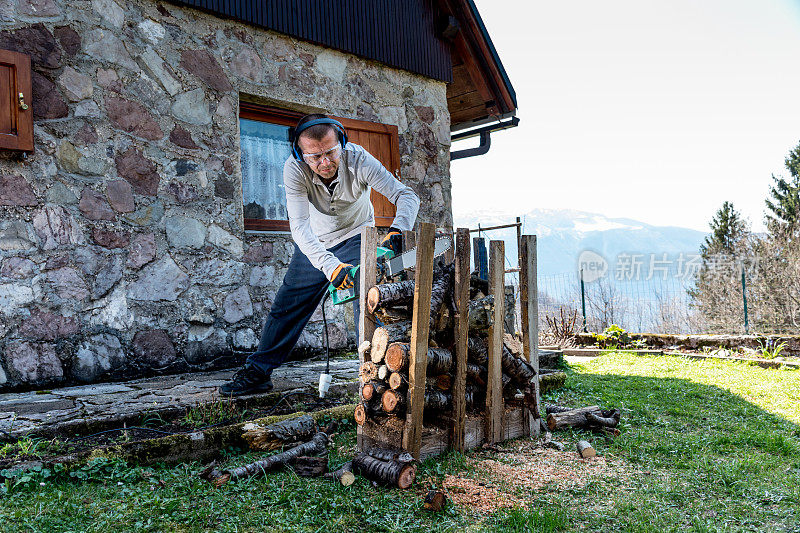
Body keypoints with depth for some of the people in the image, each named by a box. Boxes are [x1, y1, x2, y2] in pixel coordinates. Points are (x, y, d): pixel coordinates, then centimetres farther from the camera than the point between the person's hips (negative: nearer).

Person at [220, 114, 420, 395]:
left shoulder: (358, 159, -31)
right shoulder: (294, 169, -29)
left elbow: (407, 195, -30)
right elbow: (299, 225, -36)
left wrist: (397, 230, -51)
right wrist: (330, 266, -51)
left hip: (355, 238, -1)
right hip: (314, 245, 1)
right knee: (287, 305, 5)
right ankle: (256, 372, 15)